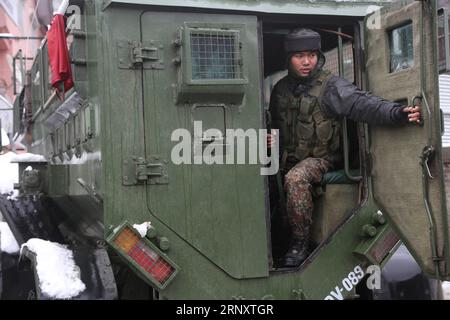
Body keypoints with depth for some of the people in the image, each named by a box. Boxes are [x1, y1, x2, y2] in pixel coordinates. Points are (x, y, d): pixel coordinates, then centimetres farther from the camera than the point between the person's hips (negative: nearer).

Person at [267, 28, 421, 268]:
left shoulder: (330, 86, -11)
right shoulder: (281, 88, 7)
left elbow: (361, 104, -28)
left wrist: (397, 112, -45)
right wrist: (270, 137, 0)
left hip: (319, 158, -6)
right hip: (286, 158, 6)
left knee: (295, 178, -34)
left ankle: (300, 242, -17)